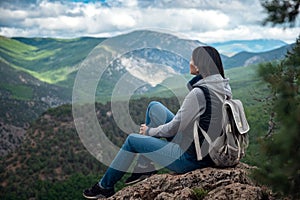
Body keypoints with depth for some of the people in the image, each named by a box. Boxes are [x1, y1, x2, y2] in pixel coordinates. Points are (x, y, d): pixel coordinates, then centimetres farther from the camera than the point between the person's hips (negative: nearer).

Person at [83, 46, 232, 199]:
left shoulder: (200, 92, -27)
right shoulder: (223, 85, 0)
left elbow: (174, 128, -17)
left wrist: (149, 131, -3)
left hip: (190, 158, -9)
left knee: (132, 139, 7)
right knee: (154, 107, 14)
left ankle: (105, 186, 28)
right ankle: (145, 167, 23)